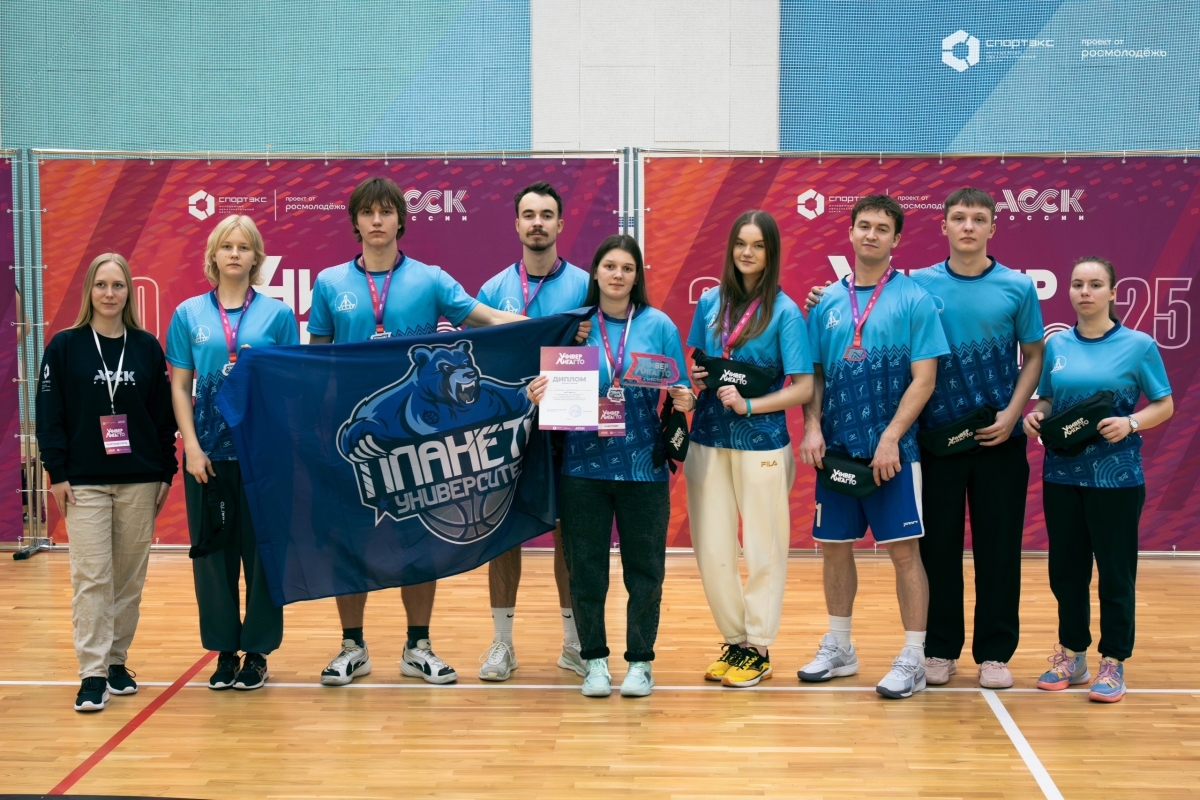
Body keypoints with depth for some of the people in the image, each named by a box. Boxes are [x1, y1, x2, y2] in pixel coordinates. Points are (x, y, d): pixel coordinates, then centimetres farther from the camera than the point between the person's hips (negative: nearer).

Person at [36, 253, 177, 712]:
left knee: (130, 576, 6)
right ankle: (92, 674, -4)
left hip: (139, 480, 2)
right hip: (84, 481, -2)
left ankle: (117, 661, 19)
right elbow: (49, 414, 0)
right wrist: (57, 473, -6)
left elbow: (164, 415, 8)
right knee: (91, 577, -6)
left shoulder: (148, 347, 6)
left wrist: (166, 473, 5)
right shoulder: (65, 346, 1)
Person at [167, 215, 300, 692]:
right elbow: (179, 386, 5)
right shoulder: (189, 314, 6)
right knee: (213, 550, 6)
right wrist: (192, 446, -5)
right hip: (208, 451, 1)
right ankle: (224, 650, 16)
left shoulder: (278, 315, 3)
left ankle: (257, 652, 13)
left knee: (262, 550, 3)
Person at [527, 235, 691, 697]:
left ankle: (640, 661, 18)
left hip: (642, 465, -1)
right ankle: (594, 660, 19)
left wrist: (684, 401, -16)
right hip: (584, 464, 1)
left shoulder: (659, 326, 2)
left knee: (644, 567, 6)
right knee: (585, 567, 6)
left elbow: (678, 395, 6)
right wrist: (539, 397, -13)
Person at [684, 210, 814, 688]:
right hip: (708, 440, 4)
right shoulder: (709, 303, 7)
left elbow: (803, 387, -9)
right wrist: (692, 379, -3)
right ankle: (733, 640, 22)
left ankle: (758, 649, 16)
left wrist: (749, 405, -19)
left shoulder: (784, 312, -5)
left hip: (761, 443, -4)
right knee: (712, 551, 5)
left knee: (763, 550, 4)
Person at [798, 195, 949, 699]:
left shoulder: (913, 300, -4)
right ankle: (838, 648, 26)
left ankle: (913, 659, 7)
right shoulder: (828, 302, 8)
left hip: (891, 450, -4)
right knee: (835, 546, 12)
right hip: (836, 449, 5)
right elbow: (814, 373, 11)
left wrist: (890, 438, -15)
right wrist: (812, 426, -4)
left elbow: (924, 378, -8)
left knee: (904, 549, -2)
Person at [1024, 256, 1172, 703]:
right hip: (1062, 473, 4)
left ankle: (1113, 664, 12)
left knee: (1115, 570, 2)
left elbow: (1164, 405, 0)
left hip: (1116, 475, -4)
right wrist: (1034, 417, -6)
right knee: (1066, 567, 10)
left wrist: (1131, 423, -18)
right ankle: (1071, 655, 23)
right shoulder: (1056, 345, 7)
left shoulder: (1138, 345, -3)